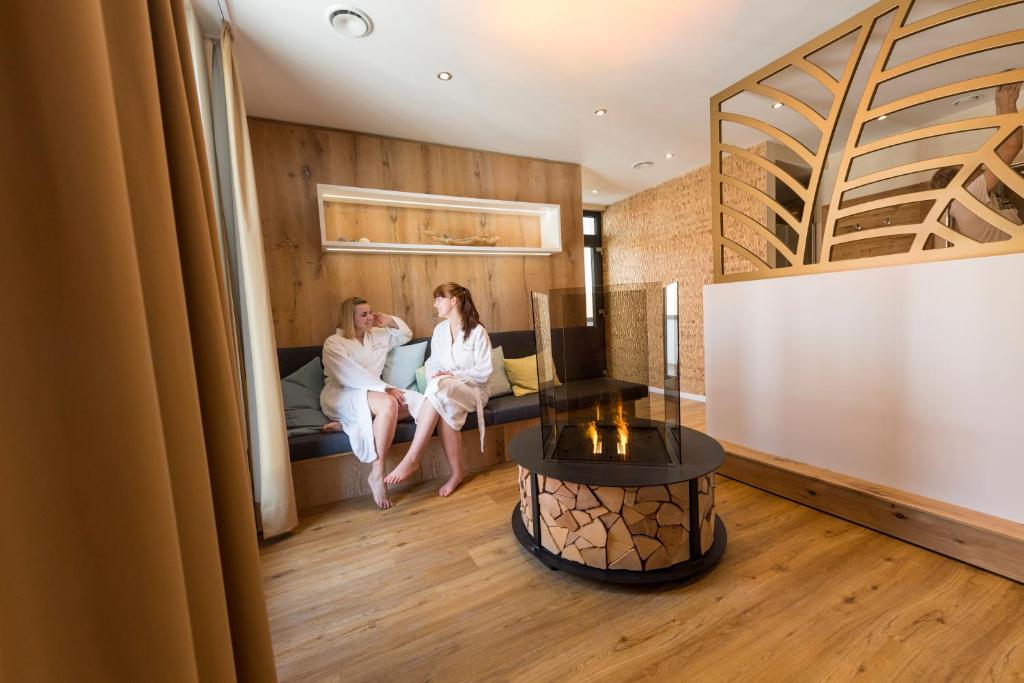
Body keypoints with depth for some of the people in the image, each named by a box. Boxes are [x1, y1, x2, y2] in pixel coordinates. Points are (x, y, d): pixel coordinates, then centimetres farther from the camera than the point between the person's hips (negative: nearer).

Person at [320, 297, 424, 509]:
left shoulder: (378, 335, 16)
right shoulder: (334, 343, -4)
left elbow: (406, 335, 28)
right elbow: (351, 376, -17)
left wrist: (391, 321, 9)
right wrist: (385, 388, -24)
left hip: (372, 391, 7)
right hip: (341, 396, -6)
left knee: (419, 400, -21)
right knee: (388, 403, -38)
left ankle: (347, 423, -22)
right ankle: (377, 474, -28)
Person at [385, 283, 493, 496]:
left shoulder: (477, 331, -8)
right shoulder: (439, 330, 10)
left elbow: (484, 372, -11)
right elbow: (432, 363, 11)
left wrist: (453, 375, -19)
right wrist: (434, 375, -11)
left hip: (473, 390, -4)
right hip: (446, 391, 4)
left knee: (439, 387, -36)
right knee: (445, 409, -34)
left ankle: (412, 458, -33)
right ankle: (456, 473, -21)